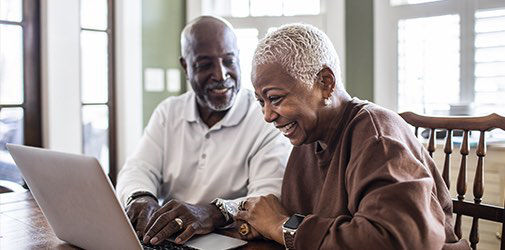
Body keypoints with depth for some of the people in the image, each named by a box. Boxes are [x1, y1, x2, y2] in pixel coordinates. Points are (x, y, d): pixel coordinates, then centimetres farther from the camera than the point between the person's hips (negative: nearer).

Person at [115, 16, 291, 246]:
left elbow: (272, 199, -17)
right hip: (166, 241, 5)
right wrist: (140, 199, -22)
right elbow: (138, 169, 1)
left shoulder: (268, 121, -7)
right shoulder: (167, 112, 9)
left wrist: (215, 213, -35)